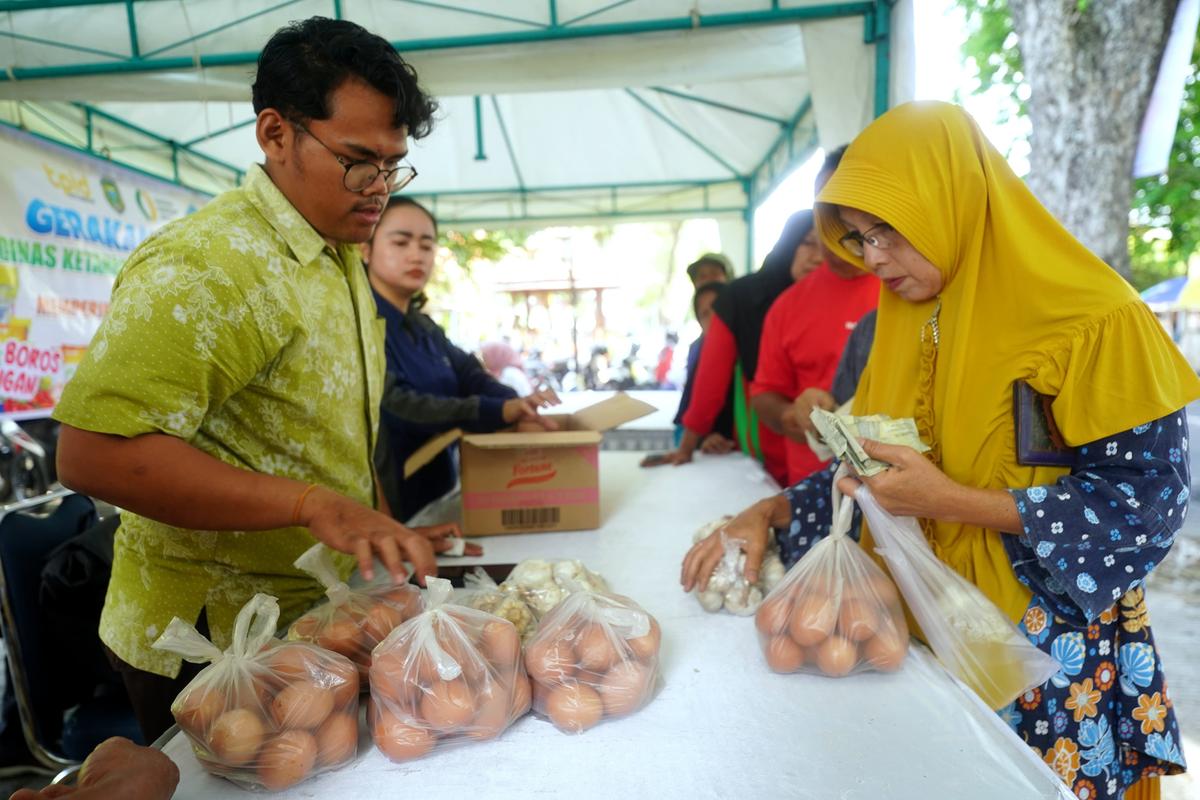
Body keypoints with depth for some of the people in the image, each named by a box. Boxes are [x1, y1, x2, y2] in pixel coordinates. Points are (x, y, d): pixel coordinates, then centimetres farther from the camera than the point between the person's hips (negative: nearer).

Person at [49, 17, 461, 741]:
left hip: (315, 620, 8)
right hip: (212, 639, -8)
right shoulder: (209, 264, -22)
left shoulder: (341, 259, 9)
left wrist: (383, 530, 8)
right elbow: (94, 452, -29)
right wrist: (314, 506, -33)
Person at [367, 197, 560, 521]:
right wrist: (498, 411, -36)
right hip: (386, 508, -8)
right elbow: (392, 404, -28)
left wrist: (516, 404, -17)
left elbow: (467, 373, 5)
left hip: (435, 494, 8)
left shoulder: (424, 327, 14)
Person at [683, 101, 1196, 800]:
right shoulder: (906, 324, 4)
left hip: (1053, 642, -5)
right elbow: (869, 466, 8)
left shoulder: (1095, 320, -15)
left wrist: (950, 502, -24)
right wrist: (770, 513, -7)